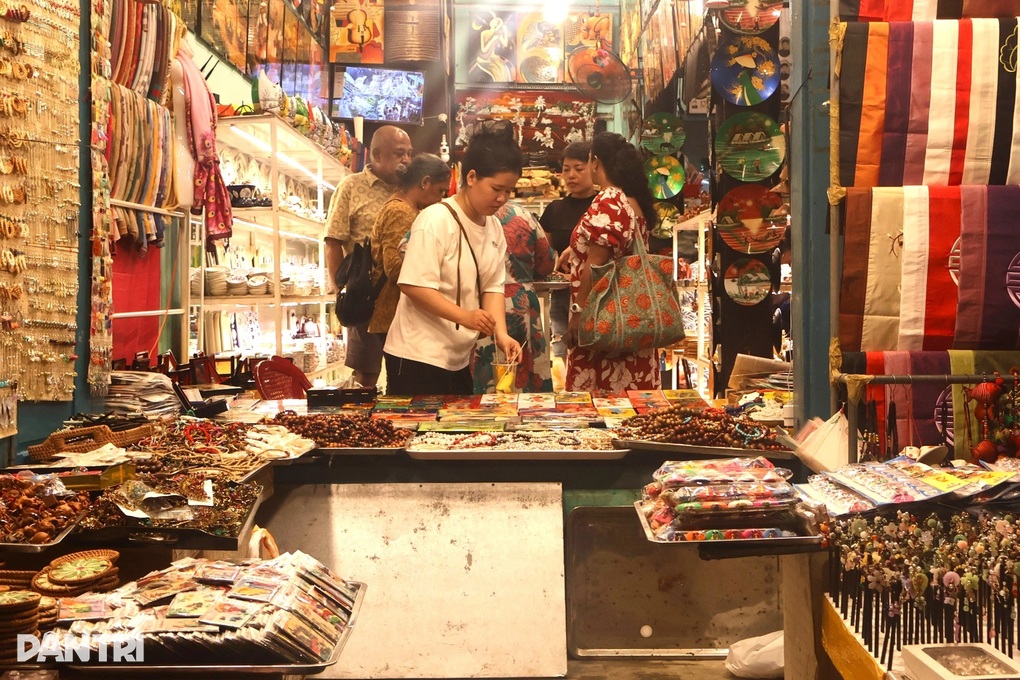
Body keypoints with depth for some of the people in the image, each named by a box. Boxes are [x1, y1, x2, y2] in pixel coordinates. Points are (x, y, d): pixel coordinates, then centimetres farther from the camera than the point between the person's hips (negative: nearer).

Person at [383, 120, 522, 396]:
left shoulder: (494, 228, 8)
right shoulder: (435, 221, -15)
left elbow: (493, 286, 6)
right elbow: (414, 286, -20)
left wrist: (501, 333, -10)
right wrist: (465, 317, -29)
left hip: (459, 359, 8)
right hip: (419, 357, -8)